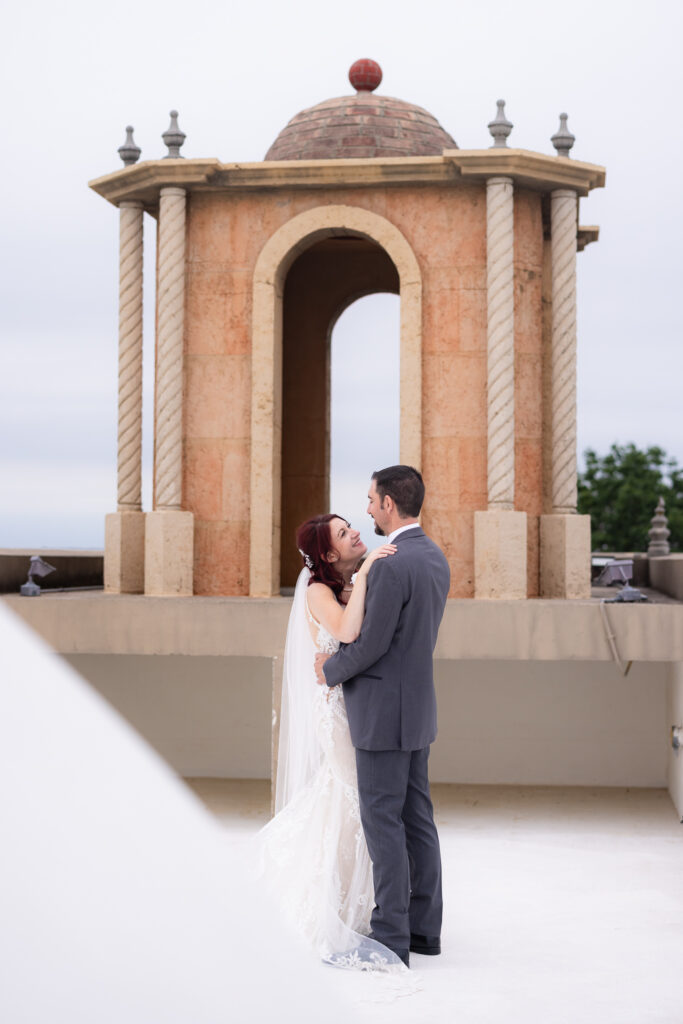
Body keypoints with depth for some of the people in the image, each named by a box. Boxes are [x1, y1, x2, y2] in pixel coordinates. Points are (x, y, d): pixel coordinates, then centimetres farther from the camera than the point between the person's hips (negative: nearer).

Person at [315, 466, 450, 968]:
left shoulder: (391, 565, -21)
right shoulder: (435, 558, 10)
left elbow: (372, 643, -20)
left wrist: (331, 671, -1)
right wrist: (344, 654, 9)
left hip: (383, 711, -9)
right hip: (418, 705, 9)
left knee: (383, 822, -4)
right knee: (417, 818, 13)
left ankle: (391, 937, 0)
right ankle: (424, 927, 20)